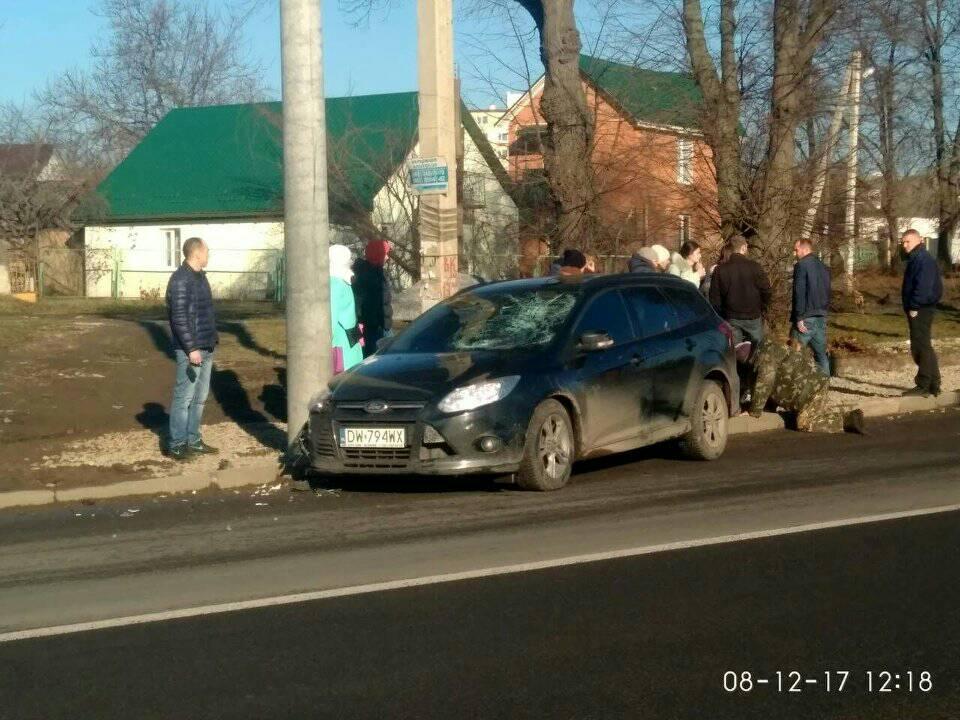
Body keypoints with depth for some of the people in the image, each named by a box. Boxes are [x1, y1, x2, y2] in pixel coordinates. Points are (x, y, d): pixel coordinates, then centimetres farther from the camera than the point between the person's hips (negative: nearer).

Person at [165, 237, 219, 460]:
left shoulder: (200, 276, 14)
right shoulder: (181, 280, -16)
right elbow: (179, 317, -20)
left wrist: (212, 340, 18)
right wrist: (192, 348, -23)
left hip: (206, 348, 9)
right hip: (190, 349, -9)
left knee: (200, 397, 13)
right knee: (184, 397, -5)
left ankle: (193, 440, 21)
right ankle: (176, 444, 0)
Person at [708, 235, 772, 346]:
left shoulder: (720, 270, -4)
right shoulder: (754, 267, -10)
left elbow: (714, 297, -2)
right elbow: (766, 291, -7)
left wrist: (720, 315, 11)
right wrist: (763, 309, 11)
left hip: (731, 319, 2)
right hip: (753, 316, -2)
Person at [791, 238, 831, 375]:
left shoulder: (801, 265, -10)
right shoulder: (823, 267, 15)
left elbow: (799, 293, -16)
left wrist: (799, 318, -17)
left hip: (806, 317, -8)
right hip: (821, 317, 8)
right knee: (821, 353, 10)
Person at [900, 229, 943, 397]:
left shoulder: (923, 259, -16)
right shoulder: (915, 259, 17)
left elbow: (924, 286, -24)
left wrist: (914, 307, -21)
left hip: (920, 310, -11)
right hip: (918, 309, 11)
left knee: (921, 347, -9)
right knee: (923, 346, 13)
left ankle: (924, 386, -7)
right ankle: (933, 385, 18)